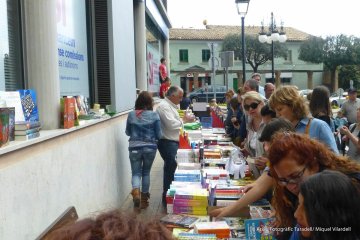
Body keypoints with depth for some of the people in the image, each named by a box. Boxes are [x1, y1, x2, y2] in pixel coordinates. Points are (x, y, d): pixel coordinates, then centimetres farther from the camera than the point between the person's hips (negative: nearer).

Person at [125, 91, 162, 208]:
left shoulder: (131, 115, -1)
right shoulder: (154, 115, -6)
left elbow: (128, 132, 10)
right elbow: (159, 134, -3)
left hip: (134, 148, 0)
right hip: (150, 147, 0)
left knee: (136, 173, 7)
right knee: (146, 172, 16)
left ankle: (136, 191, -21)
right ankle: (144, 198, 20)